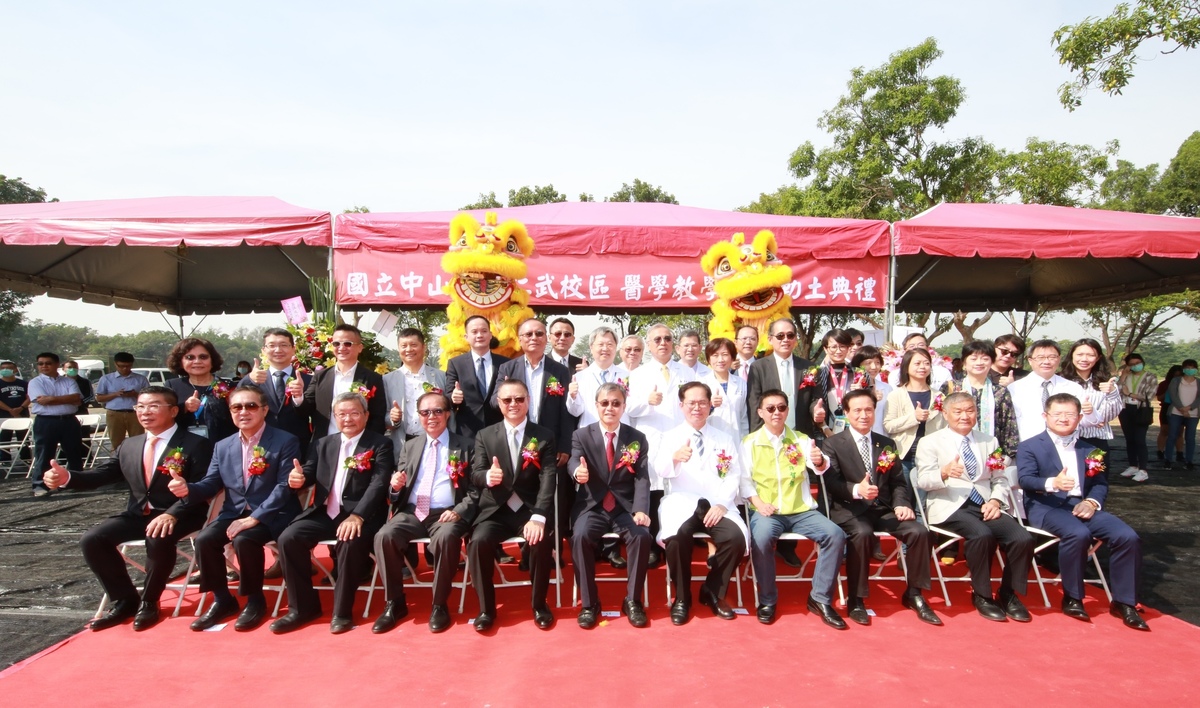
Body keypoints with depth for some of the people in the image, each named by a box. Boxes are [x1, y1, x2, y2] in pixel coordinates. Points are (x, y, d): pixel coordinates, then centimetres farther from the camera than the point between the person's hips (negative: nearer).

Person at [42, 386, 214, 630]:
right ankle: (124, 600, 7)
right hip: (137, 514, 7)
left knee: (159, 539, -35)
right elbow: (101, 474, 8)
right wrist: (66, 477, -12)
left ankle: (148, 603, -7)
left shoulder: (196, 445, -9)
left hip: (178, 515, -7)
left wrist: (172, 514, -32)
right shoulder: (129, 445, 15)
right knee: (92, 539, -12)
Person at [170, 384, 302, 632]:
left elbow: (284, 487, -15)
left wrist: (255, 518, -23)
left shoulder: (285, 442, -7)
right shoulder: (222, 446, 13)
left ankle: (255, 600, -6)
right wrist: (187, 488, -14)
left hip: (271, 514, -5)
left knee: (244, 540, -31)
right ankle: (222, 599, 4)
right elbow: (210, 485, 10)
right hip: (234, 512, 6)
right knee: (204, 539, -19)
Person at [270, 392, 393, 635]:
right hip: (324, 513, 5)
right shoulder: (324, 443, 18)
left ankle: (342, 611, -12)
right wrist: (298, 478, -14)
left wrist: (357, 515, -29)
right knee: (288, 538, -17)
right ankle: (302, 607, 1)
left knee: (350, 541, -34)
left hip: (360, 515, -5)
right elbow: (309, 473, 13)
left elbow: (378, 484, -13)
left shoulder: (380, 444, -1)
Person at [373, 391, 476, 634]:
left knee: (446, 537, -36)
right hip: (411, 512, 4)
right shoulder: (410, 446, 18)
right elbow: (398, 492, 20)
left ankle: (440, 605, -15)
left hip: (447, 514, -3)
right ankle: (395, 603, -7)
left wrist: (459, 511, -16)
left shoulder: (466, 446, 7)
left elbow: (476, 488, 1)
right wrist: (395, 487, -5)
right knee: (384, 536, -27)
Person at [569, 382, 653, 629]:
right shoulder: (581, 435, 4)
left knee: (642, 536, -28)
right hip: (592, 505, -1)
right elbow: (573, 461, -14)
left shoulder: (637, 439, 6)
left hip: (625, 506, 1)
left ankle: (632, 600, -7)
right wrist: (577, 472, -41)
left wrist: (641, 510, -20)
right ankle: (589, 602, -12)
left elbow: (642, 479, -2)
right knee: (581, 536, -30)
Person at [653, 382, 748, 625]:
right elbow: (661, 470, -11)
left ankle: (713, 592, 1)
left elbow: (734, 476, 6)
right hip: (682, 502, -2)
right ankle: (682, 597, -7)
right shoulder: (670, 437, 7)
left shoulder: (725, 439, 14)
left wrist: (721, 503, -12)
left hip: (717, 505, 2)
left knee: (736, 538, -27)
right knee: (676, 536, -33)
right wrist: (675, 457, -35)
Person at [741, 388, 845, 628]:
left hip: (802, 510, 3)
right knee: (761, 538, -33)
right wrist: (757, 502, -18)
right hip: (767, 510, -3)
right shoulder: (750, 442, 4)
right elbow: (744, 478, -2)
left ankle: (820, 599, -4)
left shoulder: (801, 439, 10)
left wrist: (820, 461, -29)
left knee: (835, 535, -21)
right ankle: (767, 600, -10)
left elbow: (819, 467, -6)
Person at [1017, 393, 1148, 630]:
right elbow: (1025, 479, -10)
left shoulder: (1089, 450, 21)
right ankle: (1072, 598, -14)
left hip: (1082, 505, 5)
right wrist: (1051, 483, -31)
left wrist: (1092, 502, -10)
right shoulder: (1030, 446, 5)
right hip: (1046, 506, -5)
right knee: (1078, 533, -34)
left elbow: (1100, 483, 13)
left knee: (1128, 537, -17)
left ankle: (1123, 602, 0)